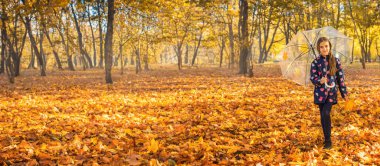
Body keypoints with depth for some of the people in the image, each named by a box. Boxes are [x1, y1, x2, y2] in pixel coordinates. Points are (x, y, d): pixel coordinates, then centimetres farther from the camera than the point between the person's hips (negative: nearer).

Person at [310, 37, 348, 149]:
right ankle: (327, 138, 23)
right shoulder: (315, 62, -2)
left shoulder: (335, 61, -1)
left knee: (326, 114, -15)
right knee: (323, 116, 8)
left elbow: (341, 77, 3)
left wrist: (344, 93, 5)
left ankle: (328, 140, -5)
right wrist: (320, 81, -28)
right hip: (320, 93, 2)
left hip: (331, 92, -1)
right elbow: (312, 78, -5)